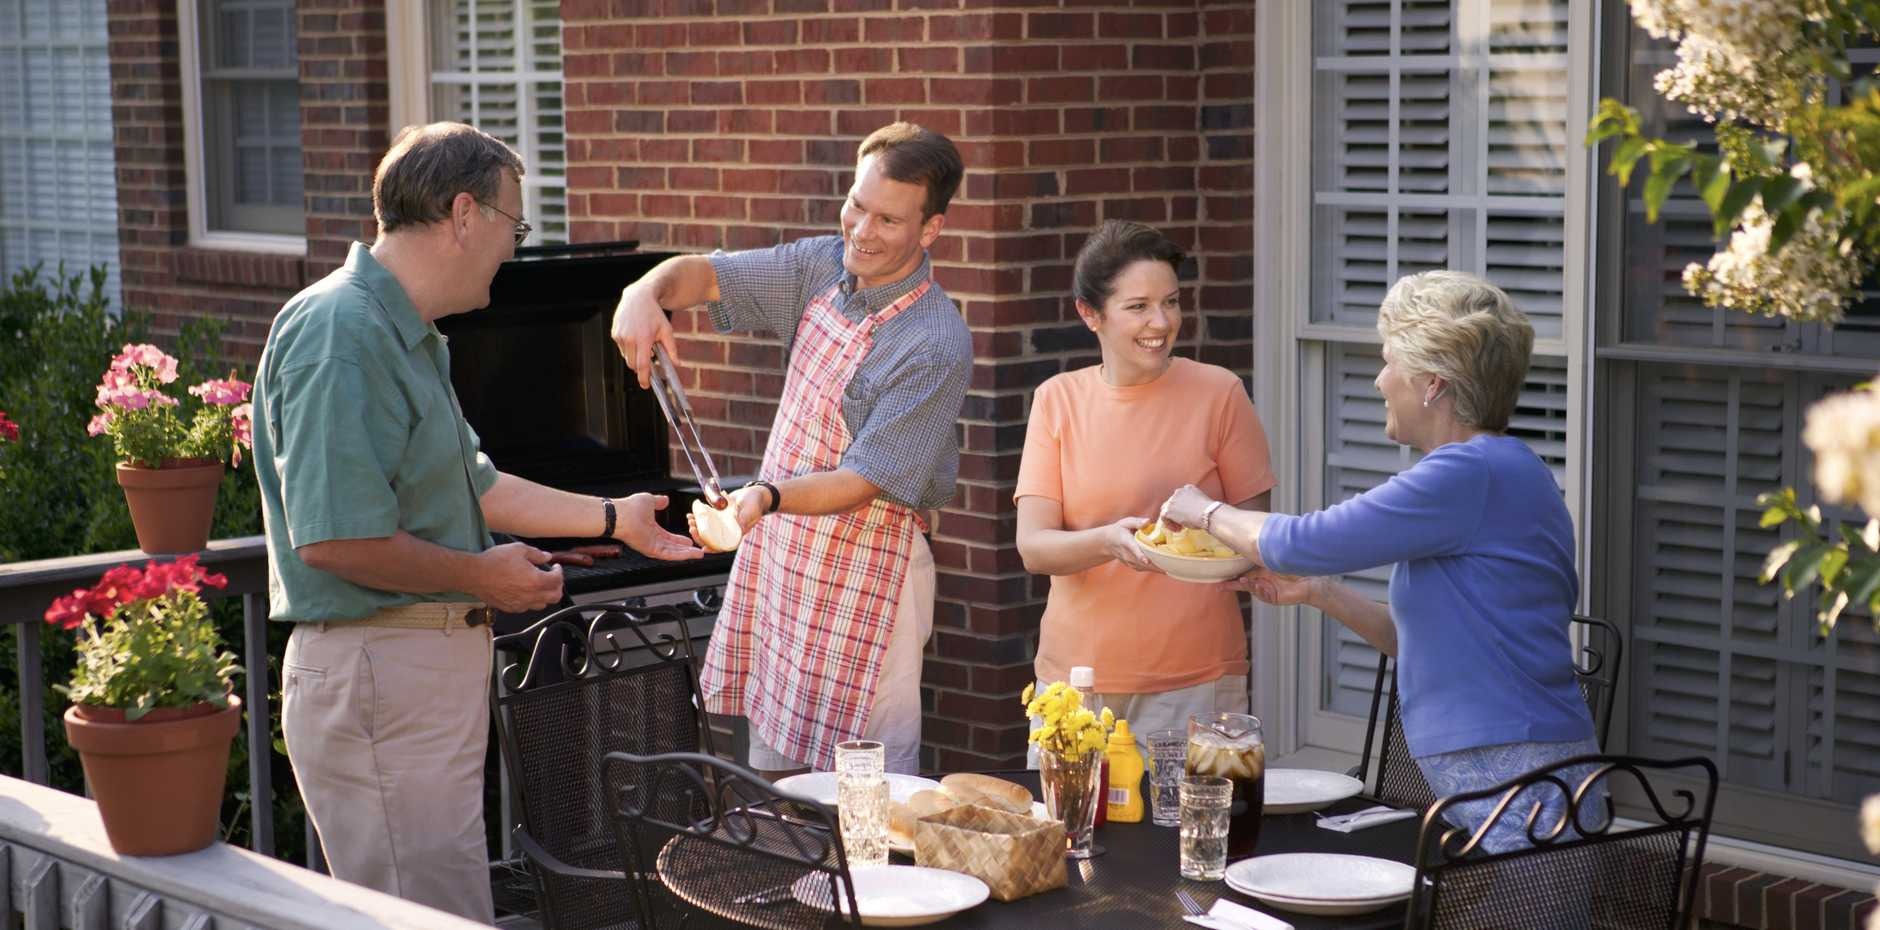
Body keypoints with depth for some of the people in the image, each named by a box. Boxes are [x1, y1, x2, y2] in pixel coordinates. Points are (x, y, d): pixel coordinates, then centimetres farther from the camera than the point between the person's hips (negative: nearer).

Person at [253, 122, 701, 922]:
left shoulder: (410, 337, 15)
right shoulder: (342, 336, -19)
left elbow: (472, 484, 25)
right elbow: (333, 539, -26)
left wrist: (615, 519, 28)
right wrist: (481, 576, -14)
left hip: (432, 663, 11)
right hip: (379, 669, -11)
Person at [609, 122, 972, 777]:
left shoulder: (936, 346, -20)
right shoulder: (822, 268, 3)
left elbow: (865, 480, -21)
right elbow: (707, 273, 5)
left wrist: (768, 496, -36)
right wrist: (647, 293, -17)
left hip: (864, 576, -7)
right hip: (781, 555, 7)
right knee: (772, 778, 14)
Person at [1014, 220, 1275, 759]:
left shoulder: (1218, 393, -1)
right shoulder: (1058, 400, 3)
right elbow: (1032, 547, -4)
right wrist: (1109, 542, -24)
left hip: (1196, 678, -1)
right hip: (1076, 671, 2)